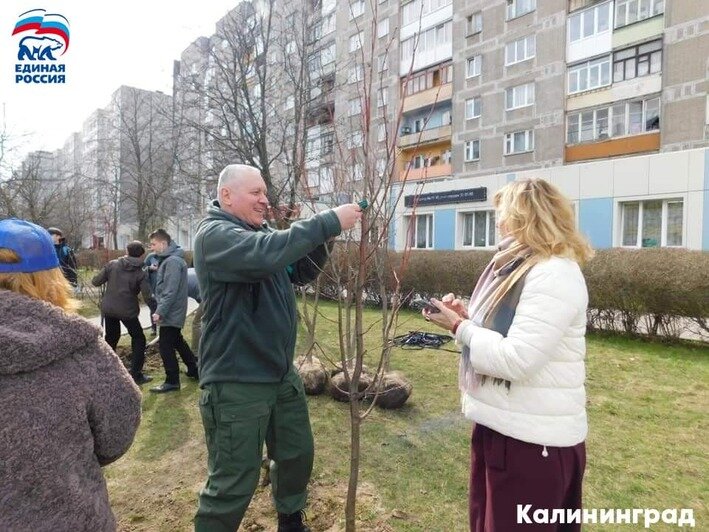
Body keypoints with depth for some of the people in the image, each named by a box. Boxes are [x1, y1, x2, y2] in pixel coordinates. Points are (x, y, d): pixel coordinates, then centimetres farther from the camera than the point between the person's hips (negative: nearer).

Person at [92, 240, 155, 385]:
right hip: (128, 311, -4)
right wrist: (154, 297, 8)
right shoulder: (141, 273, -8)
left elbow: (95, 282, 0)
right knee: (139, 339, 11)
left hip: (108, 308, 4)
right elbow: (147, 297, -13)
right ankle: (136, 375, 6)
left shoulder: (112, 264, -1)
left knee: (111, 338, 23)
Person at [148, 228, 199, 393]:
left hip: (171, 312, -10)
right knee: (177, 341, 20)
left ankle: (172, 381, 7)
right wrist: (161, 309, 18)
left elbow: (171, 291, -25)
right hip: (173, 311, 10)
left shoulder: (173, 261, -20)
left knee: (165, 345, -3)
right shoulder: (169, 259, 11)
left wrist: (160, 311, -24)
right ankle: (194, 369, 32)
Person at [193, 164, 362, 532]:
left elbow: (300, 272, 11)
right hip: (236, 382, -9)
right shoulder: (214, 234, -16)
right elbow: (266, 255, -35)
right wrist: (327, 222, -31)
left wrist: (324, 236, -6)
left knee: (297, 455, 24)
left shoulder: (261, 232, 10)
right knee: (233, 483, 1)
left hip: (282, 374, 9)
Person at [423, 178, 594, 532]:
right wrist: (466, 317, -1)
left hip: (534, 440, -9)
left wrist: (459, 327, -16)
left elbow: (516, 360, -27)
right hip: (499, 426, 10)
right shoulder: (519, 267, 11)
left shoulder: (554, 275, -21)